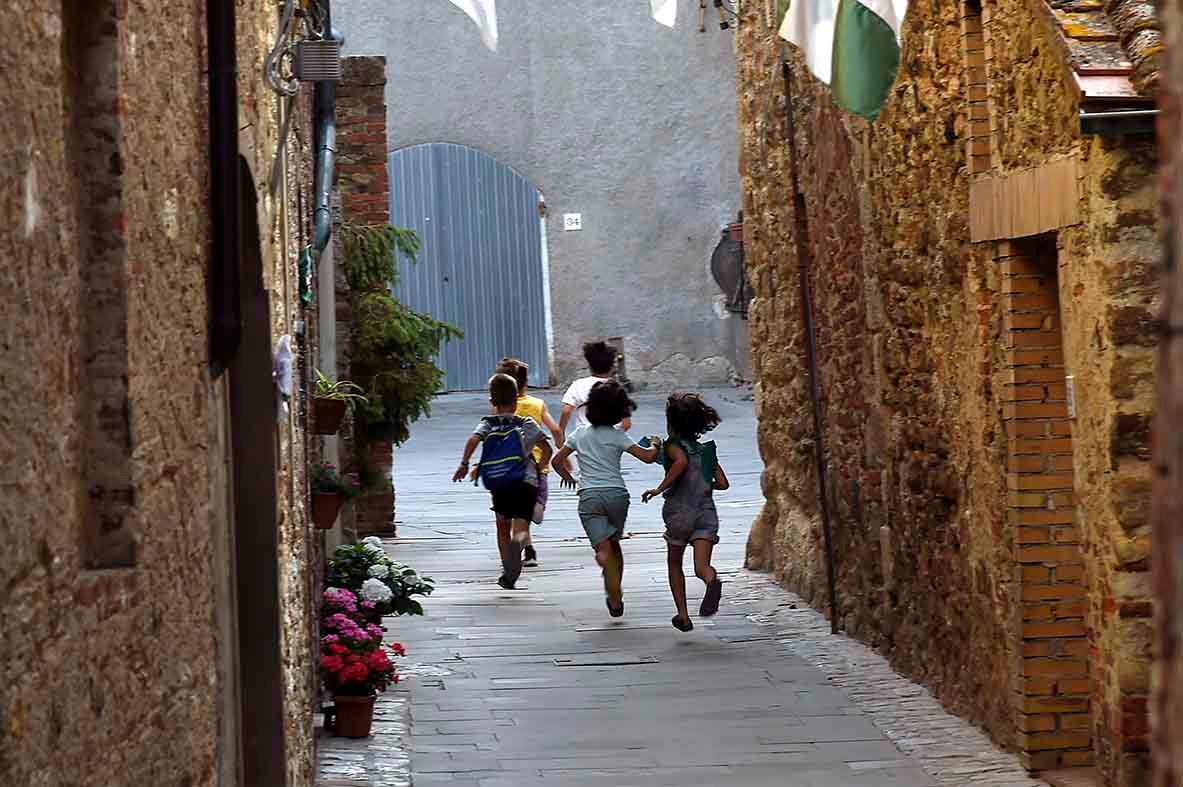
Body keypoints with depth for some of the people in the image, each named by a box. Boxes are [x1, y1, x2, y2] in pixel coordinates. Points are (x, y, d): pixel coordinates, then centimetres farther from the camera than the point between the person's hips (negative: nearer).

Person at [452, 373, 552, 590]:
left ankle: (507, 568, 22)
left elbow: (473, 439, -10)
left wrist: (464, 464, -7)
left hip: (498, 485, 1)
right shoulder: (526, 424, 11)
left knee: (502, 525, 22)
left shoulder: (488, 423, 10)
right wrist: (539, 469, 20)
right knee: (519, 528, -10)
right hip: (525, 482, -1)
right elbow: (547, 448, 6)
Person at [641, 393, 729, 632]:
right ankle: (713, 581, -42)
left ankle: (683, 615, 15)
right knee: (702, 566, -6)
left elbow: (681, 462, -23)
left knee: (674, 563, 18)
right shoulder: (707, 450, 15)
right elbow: (723, 483, 11)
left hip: (680, 511, -3)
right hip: (707, 511, 3)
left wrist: (660, 488, -18)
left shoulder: (674, 444, 0)